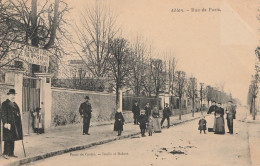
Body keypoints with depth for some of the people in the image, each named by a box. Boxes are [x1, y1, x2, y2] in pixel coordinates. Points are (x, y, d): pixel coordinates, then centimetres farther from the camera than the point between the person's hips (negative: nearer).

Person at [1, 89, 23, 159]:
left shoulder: (14, 104, 17)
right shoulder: (5, 104, -7)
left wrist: (19, 123, 16)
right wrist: (6, 123, -22)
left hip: (15, 125, 8)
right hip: (8, 124, -7)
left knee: (12, 139, 11)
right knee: (8, 139, -6)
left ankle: (11, 153, 18)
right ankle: (5, 154, -1)